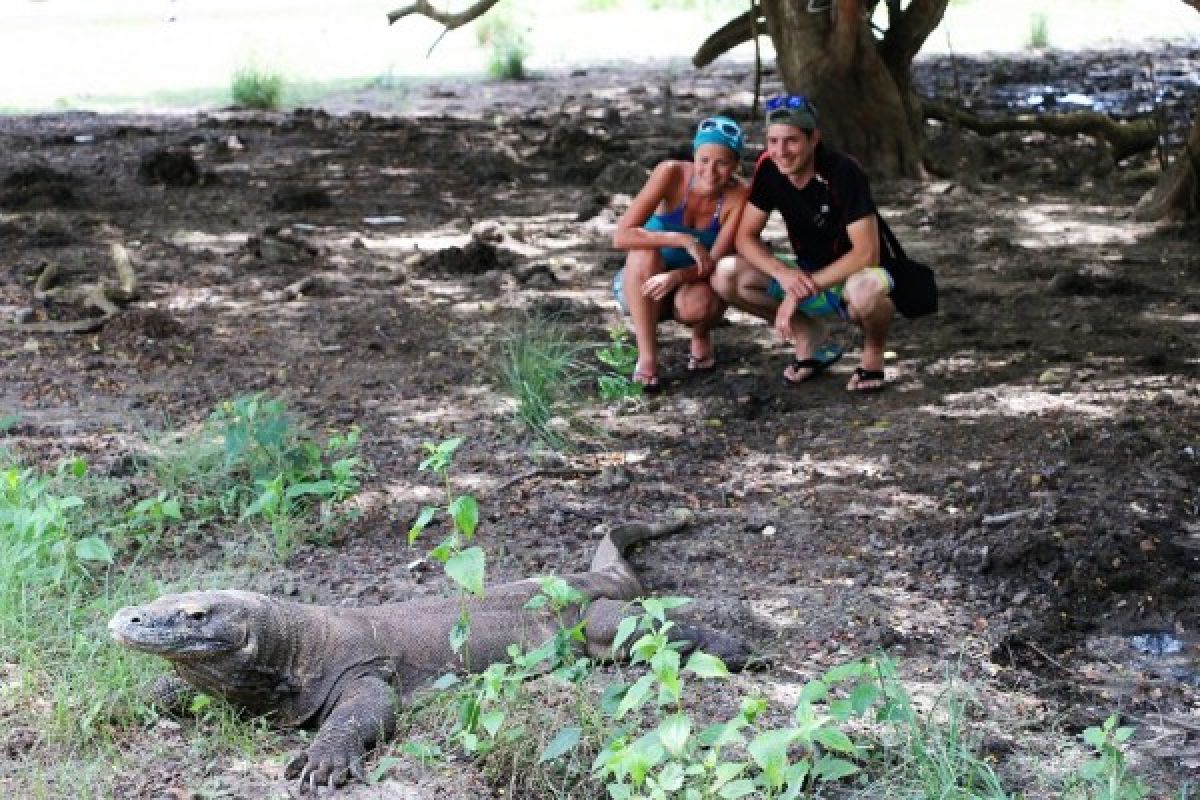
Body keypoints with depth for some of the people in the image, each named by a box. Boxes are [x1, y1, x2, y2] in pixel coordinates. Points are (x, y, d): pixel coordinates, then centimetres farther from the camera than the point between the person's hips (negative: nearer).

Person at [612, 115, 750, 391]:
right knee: (645, 252, -34)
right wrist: (682, 239, -39)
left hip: (693, 286, 0)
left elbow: (716, 262, -24)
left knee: (698, 303, -36)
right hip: (640, 288, 0)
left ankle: (701, 335, 2)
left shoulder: (739, 195, -20)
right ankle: (647, 357, -23)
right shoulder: (671, 174, -23)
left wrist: (676, 277, -42)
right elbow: (621, 236, -29)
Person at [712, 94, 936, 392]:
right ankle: (809, 336, 5)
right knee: (726, 276, -16)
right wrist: (783, 273, -27)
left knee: (865, 290, -43)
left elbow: (866, 254, -29)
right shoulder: (769, 169, -11)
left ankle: (873, 352, -6)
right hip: (809, 274, 6)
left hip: (861, 273, -5)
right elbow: (746, 237, -7)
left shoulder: (843, 172, -26)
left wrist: (804, 289, -30)